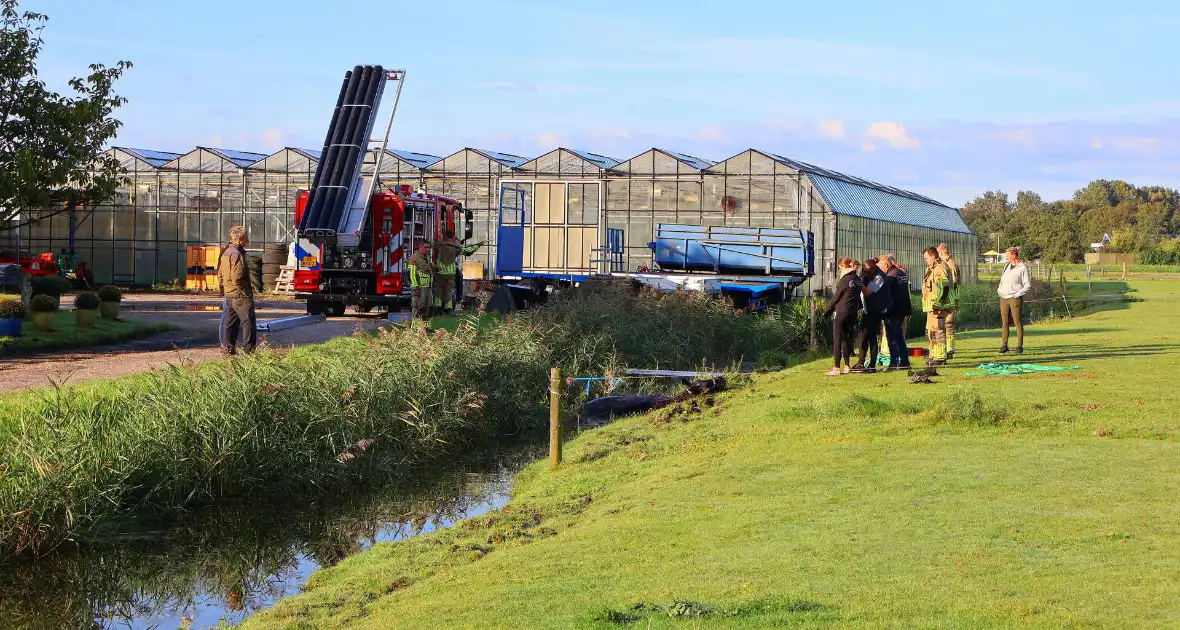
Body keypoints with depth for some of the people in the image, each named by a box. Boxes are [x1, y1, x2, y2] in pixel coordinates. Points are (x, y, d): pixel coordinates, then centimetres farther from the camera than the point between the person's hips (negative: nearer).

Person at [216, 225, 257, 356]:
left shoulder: (225, 252, 13)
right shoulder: (237, 254, -18)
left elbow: (220, 274, 19)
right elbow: (237, 278, -23)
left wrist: (222, 291, 24)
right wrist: (247, 289, -14)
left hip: (229, 294, 10)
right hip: (241, 295, -10)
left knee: (230, 321, 14)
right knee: (248, 321, -4)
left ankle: (228, 347, 15)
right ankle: (249, 349, -4)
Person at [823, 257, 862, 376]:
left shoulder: (844, 280, -12)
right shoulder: (858, 280, 8)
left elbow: (836, 297, -7)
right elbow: (858, 297, 12)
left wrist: (827, 311, 2)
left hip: (842, 312, -7)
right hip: (853, 313, 7)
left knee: (837, 340, -3)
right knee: (846, 339, 16)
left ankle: (836, 368, -6)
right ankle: (847, 366, 18)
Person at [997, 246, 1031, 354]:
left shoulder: (1022, 268, -6)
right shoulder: (1007, 266, 14)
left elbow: (1028, 285, -6)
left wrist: (1018, 293, -16)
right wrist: (999, 289, 13)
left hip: (1015, 299, -6)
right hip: (1003, 298, 6)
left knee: (1017, 322, -4)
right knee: (1004, 323, 4)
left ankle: (1019, 346, 0)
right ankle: (1004, 346, 7)